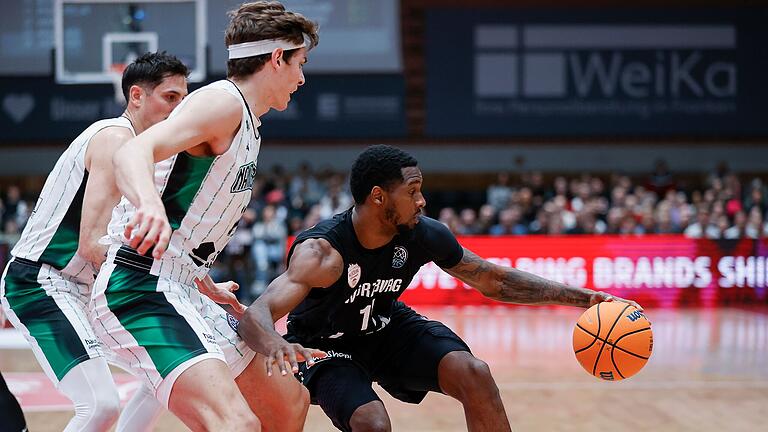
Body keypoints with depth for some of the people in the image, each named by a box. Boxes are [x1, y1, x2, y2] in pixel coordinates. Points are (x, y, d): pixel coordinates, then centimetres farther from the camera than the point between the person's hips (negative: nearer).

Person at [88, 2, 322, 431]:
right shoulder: (224, 102, -11)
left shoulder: (245, 122, 20)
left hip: (181, 292, 11)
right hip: (139, 289, -11)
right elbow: (132, 153, -29)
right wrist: (150, 204, -50)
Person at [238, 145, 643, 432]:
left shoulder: (424, 235, -19)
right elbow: (254, 315, -48)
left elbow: (495, 280, -5)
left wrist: (582, 297, -11)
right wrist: (274, 344, -73)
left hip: (386, 327, 5)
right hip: (325, 346, -5)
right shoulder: (321, 252, -36)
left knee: (472, 373, -16)